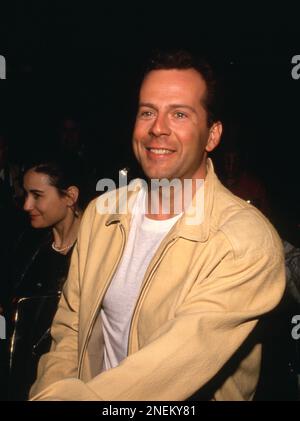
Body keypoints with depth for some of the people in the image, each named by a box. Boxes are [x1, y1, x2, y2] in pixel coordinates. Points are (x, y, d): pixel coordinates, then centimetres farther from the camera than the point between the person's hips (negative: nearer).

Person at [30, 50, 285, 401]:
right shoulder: (100, 212, -1)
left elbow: (181, 361, -24)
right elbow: (68, 327, 4)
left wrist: (52, 396, -25)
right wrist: (49, 388, -12)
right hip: (90, 390, 4)